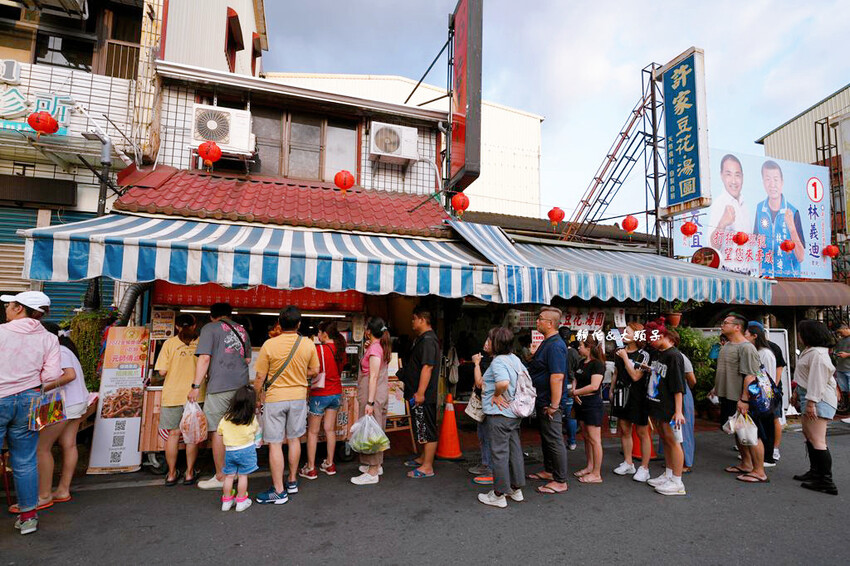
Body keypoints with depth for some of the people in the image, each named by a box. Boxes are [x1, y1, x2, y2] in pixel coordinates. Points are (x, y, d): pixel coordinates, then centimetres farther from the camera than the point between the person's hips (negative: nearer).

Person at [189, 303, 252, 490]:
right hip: (242, 385, 6)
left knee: (217, 431, 2)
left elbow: (204, 358, -10)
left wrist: (196, 386, -10)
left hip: (220, 386, -6)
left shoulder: (209, 328, 0)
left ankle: (221, 477, 8)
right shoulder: (242, 330, 17)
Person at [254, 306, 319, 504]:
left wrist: (259, 396, 7)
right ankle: (292, 481, 32)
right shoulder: (308, 345, -7)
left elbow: (260, 377, -9)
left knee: (275, 444, 5)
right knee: (294, 439, 18)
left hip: (274, 398, -3)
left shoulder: (269, 345, -15)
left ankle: (279, 491, 12)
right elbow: (314, 372, 4)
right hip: (298, 397, 3)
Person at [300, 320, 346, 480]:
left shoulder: (319, 349, -18)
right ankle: (329, 464, 25)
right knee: (330, 429, 16)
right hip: (336, 393, 6)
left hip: (320, 395, -6)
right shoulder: (340, 350, 0)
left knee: (313, 432, 8)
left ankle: (310, 468, 15)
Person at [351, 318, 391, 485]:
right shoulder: (381, 346, 11)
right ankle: (377, 464, 29)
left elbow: (373, 377, -22)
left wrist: (370, 402, -23)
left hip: (373, 395, -10)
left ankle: (372, 473, 4)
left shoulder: (374, 348, -18)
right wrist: (367, 348, 9)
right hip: (381, 394, 10)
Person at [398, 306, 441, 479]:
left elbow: (427, 367, -25)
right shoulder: (421, 338, 15)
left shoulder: (428, 340, -19)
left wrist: (420, 392, -26)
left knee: (427, 430, -2)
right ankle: (423, 458, 34)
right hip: (417, 393, 11)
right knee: (421, 429, 21)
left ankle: (427, 467, 6)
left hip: (424, 395, -11)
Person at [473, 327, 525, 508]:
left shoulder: (498, 361, -19)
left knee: (499, 453, 2)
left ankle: (499, 495, 14)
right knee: (514, 450, 17)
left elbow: (503, 383, -36)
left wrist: (496, 395, -18)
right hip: (514, 413, 9)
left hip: (499, 414, -9)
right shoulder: (514, 359, 8)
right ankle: (516, 489, 30)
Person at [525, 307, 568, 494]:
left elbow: (557, 377, -28)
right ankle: (549, 471, 36)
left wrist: (553, 405, -27)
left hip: (549, 403, -11)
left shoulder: (555, 346, -23)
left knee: (554, 440, 0)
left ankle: (560, 482, 12)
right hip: (542, 401, 11)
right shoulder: (546, 343, 11)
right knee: (546, 438, 21)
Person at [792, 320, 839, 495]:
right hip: (810, 397, 11)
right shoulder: (808, 351, 14)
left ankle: (827, 482, -3)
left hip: (818, 399, -11)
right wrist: (798, 391, 22)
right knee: (808, 434, 19)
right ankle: (815, 472, 30)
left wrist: (811, 403, -23)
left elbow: (817, 379, -23)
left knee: (817, 440, -8)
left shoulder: (817, 354, -19)